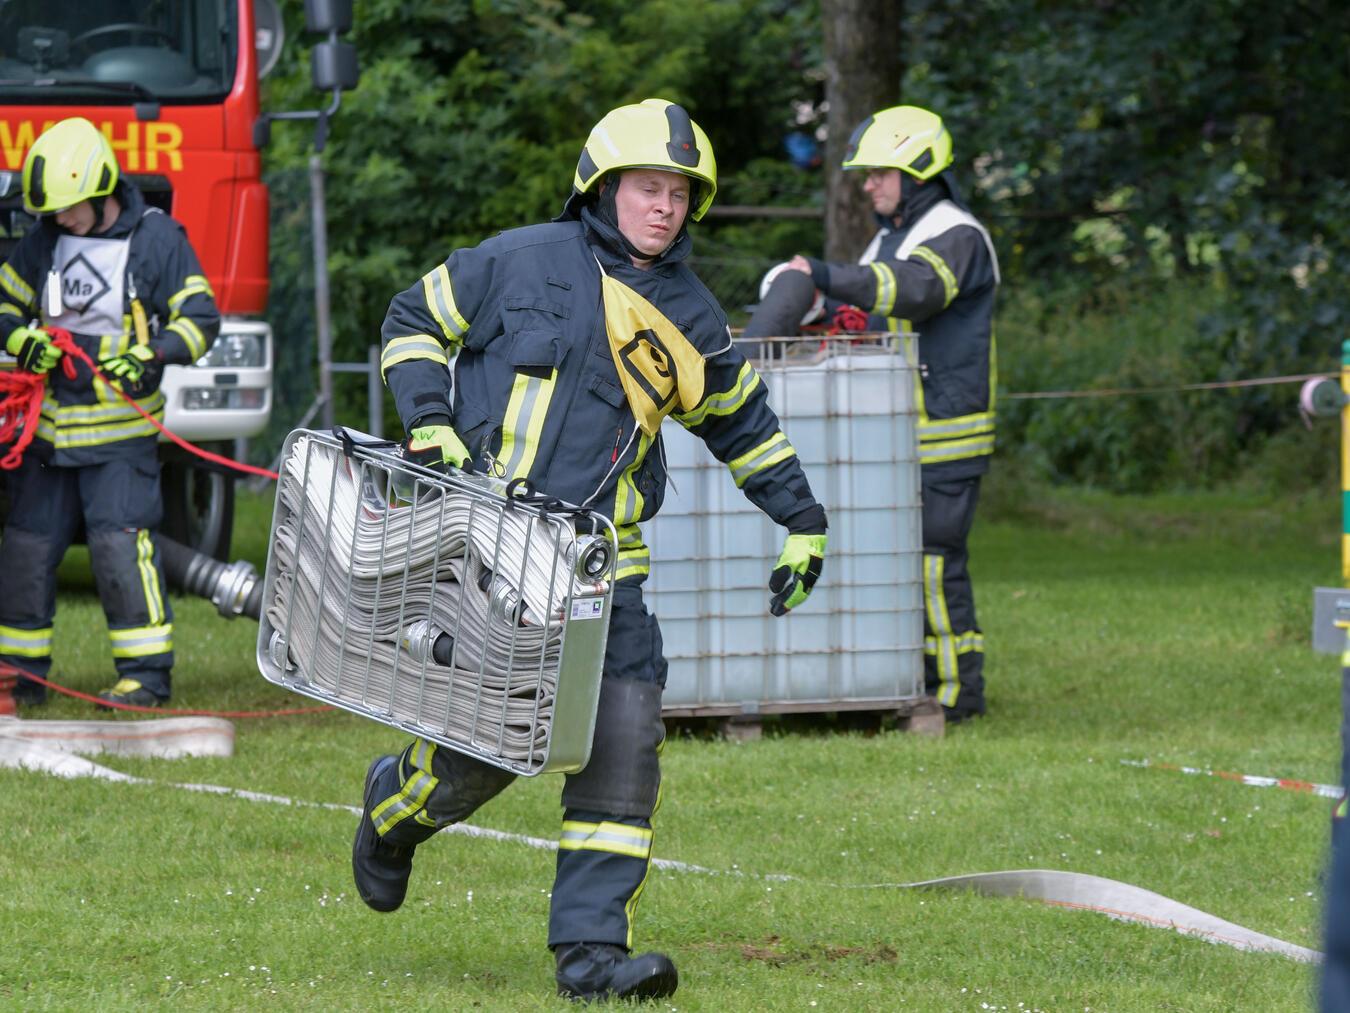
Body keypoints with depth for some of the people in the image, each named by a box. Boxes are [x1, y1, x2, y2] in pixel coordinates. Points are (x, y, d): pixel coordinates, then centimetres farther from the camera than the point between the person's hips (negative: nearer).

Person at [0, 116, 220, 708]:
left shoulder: (156, 239, -5)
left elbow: (199, 318, -3)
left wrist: (151, 355, -19)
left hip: (122, 426, -5)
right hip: (49, 423, 5)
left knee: (119, 541, -15)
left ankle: (147, 672, -10)